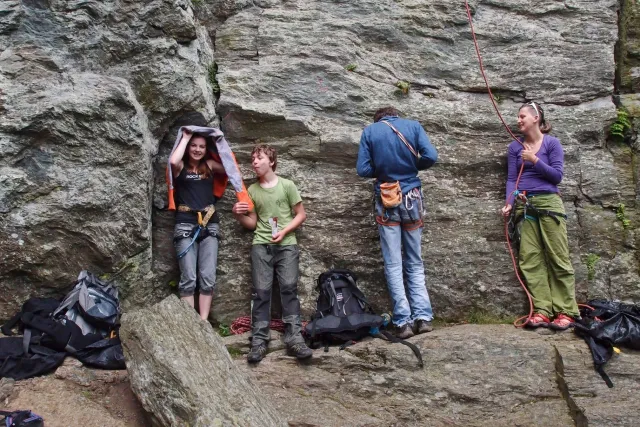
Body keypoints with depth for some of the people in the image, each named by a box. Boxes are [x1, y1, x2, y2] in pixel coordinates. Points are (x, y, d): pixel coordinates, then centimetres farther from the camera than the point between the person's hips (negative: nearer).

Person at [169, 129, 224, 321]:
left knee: (208, 278, -1)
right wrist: (185, 138, -3)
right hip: (185, 226, -3)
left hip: (209, 225, 3)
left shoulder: (209, 165, 15)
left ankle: (203, 322, 3)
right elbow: (173, 161, -17)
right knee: (188, 278, -5)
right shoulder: (181, 166, 6)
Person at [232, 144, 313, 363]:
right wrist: (239, 215, -4)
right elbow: (252, 223, 16)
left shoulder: (287, 185, 3)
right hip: (261, 245, 2)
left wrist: (284, 231, -8)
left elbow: (301, 214, 5)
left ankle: (294, 338, -9)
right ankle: (259, 341, -3)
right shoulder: (251, 190, 11)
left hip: (287, 244, -2)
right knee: (261, 291, -4)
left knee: (289, 288, -10)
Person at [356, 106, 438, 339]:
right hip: (411, 198, 1)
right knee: (415, 262, 11)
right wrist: (411, 167, 11)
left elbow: (363, 169, -6)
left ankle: (403, 321, -1)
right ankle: (423, 317, 4)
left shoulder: (369, 131, 1)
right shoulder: (413, 125, 3)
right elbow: (431, 157, -7)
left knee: (393, 265, 2)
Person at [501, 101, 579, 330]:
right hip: (524, 206, 3)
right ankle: (542, 311, -3)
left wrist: (535, 160, -10)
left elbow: (557, 175, 0)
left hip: (548, 203, -3)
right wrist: (509, 203, -9)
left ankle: (566, 312, -1)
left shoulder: (551, 143, 4)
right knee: (530, 259, -4)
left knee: (558, 257, -3)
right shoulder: (515, 147, 12)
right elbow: (511, 178, 6)